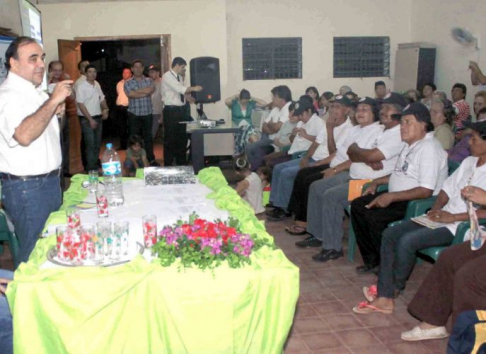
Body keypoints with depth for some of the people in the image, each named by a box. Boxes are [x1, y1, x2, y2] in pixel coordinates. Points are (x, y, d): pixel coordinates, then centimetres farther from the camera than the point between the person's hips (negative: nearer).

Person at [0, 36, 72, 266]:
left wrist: (56, 112, 8)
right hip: (26, 187, -9)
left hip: (49, 180, 9)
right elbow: (24, 136, -34)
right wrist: (53, 101, -30)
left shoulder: (36, 91, 14)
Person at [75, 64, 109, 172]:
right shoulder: (81, 87, -11)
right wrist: (90, 119, -17)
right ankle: (91, 170, -3)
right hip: (87, 119, -7)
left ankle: (95, 166, 23)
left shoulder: (97, 85, 9)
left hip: (98, 118, 7)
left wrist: (105, 109, 0)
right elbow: (81, 105, -14)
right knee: (90, 145, -8)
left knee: (97, 144, 12)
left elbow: (102, 99, 19)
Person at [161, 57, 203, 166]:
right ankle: (168, 165, 10)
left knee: (182, 137, 14)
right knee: (170, 138, 0)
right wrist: (193, 88, -14)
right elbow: (179, 89, -22)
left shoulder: (179, 77, 14)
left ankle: (182, 163, 26)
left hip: (181, 110, 8)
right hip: (171, 111, -8)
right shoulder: (167, 76, -12)